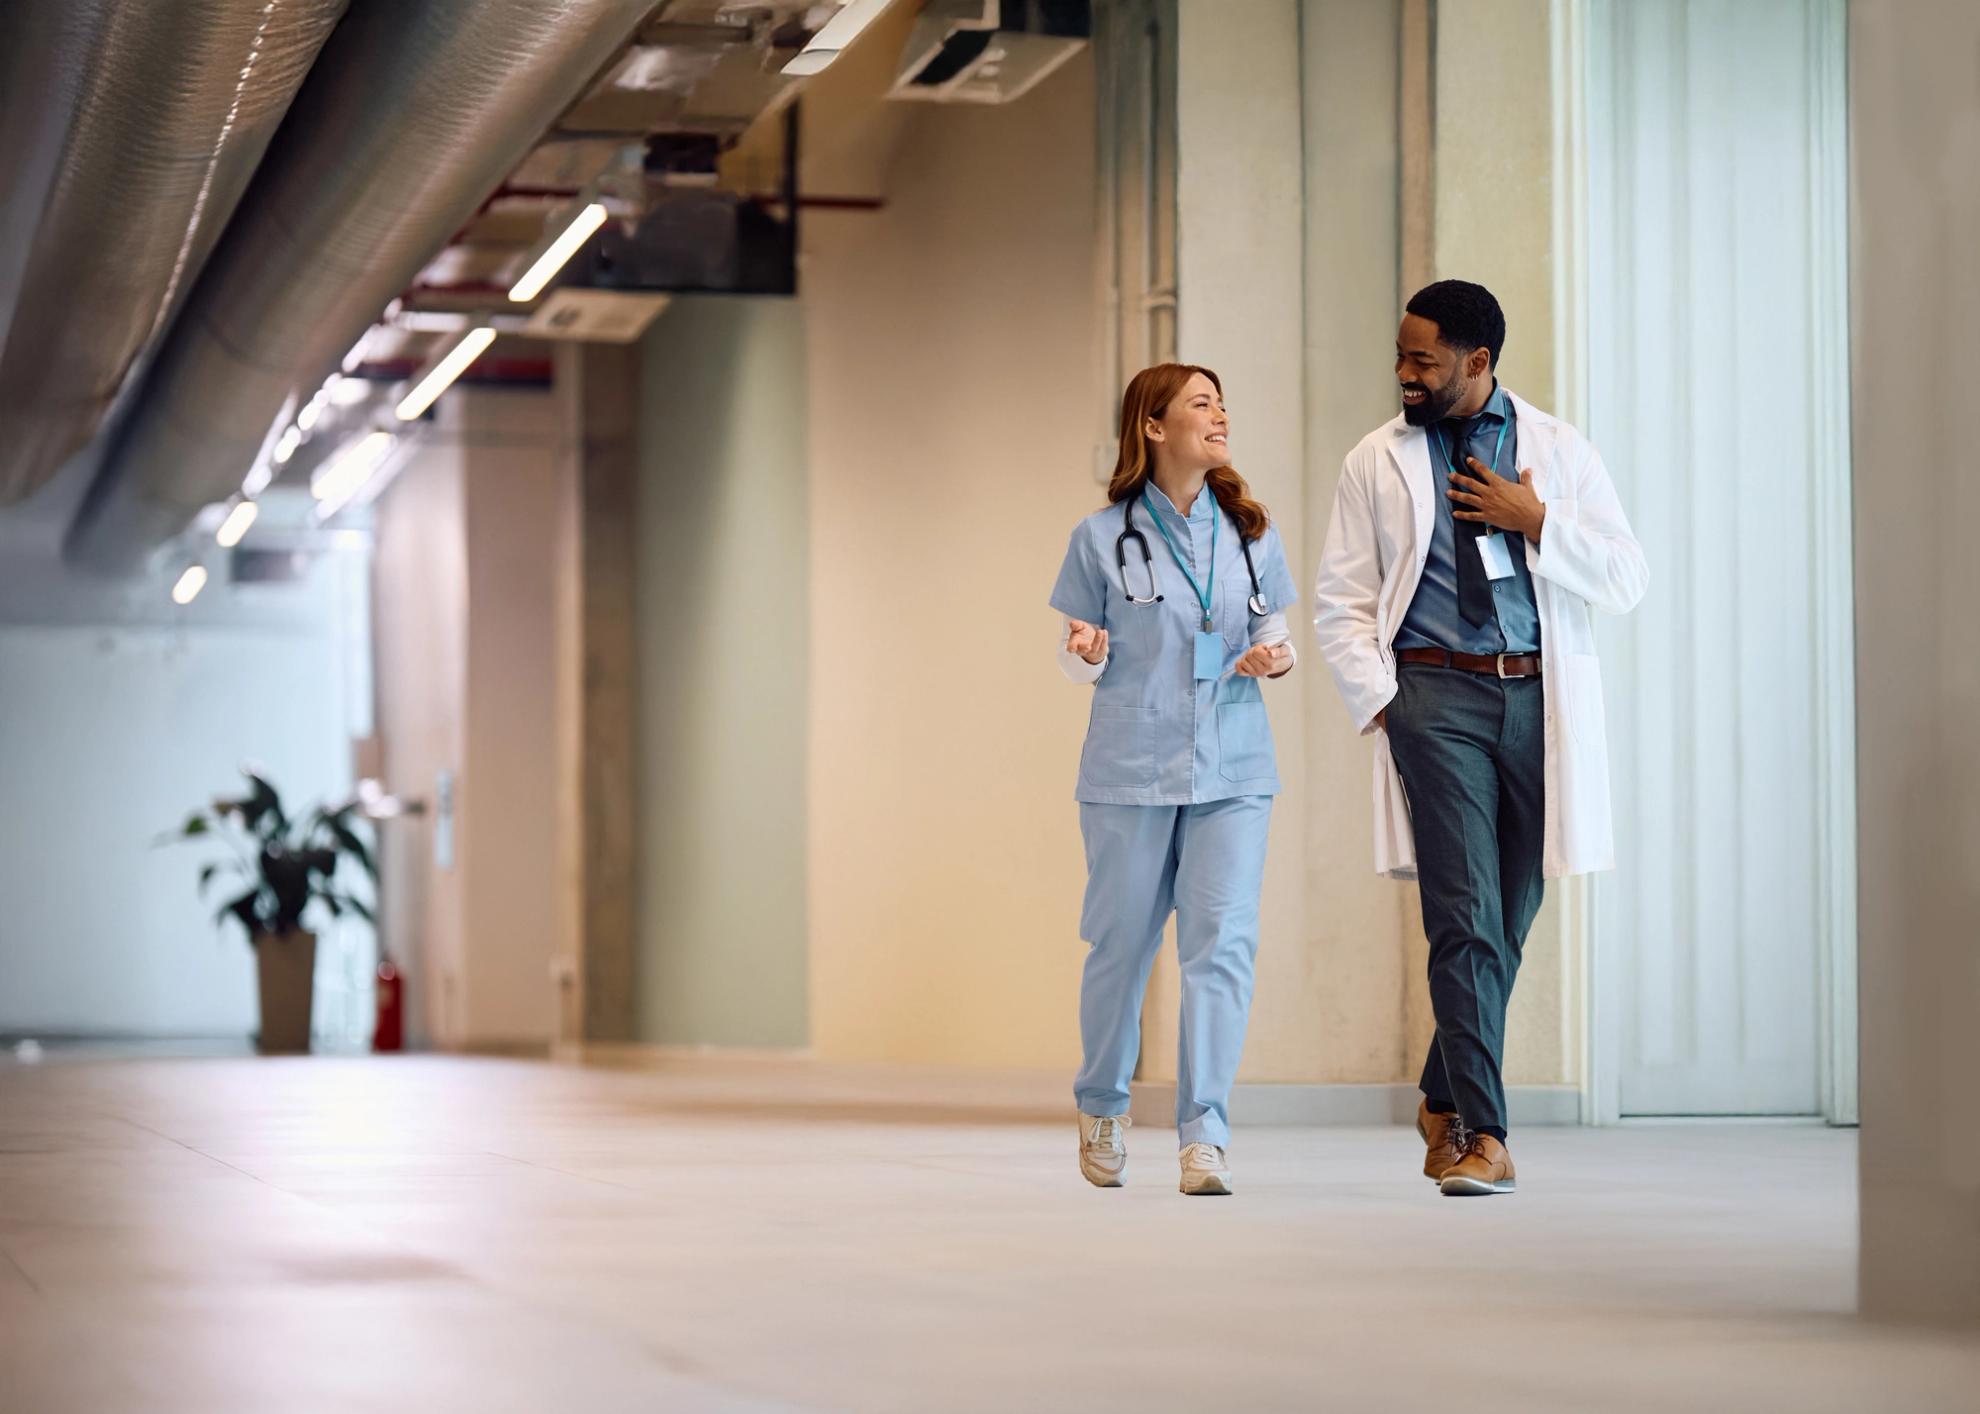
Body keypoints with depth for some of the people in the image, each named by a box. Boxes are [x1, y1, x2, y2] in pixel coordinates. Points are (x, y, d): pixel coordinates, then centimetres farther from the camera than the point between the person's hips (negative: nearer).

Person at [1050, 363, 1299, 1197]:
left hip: (1233, 768, 2)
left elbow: (1280, 636, 17)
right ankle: (1102, 1107, 29)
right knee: (1120, 944, 6)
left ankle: (1203, 1134, -8)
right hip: (1131, 768, -2)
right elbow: (1079, 661, 5)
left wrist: (1276, 659, -6)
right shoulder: (1102, 539, 0)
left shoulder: (1251, 534, 9)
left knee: (1223, 941, -9)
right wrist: (1084, 655, -17)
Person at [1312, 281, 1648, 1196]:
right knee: (1466, 919, -12)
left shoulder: (1560, 452, 8)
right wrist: (1382, 703, -7)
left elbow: (1625, 582, 3)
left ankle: (1444, 1101, 29)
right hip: (1436, 695, -2)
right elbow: (1340, 603, 6)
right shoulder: (1377, 462, 7)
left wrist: (1535, 522, -9)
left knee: (1509, 921, 10)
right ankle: (1483, 1137, -12)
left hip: (1541, 698, 2)